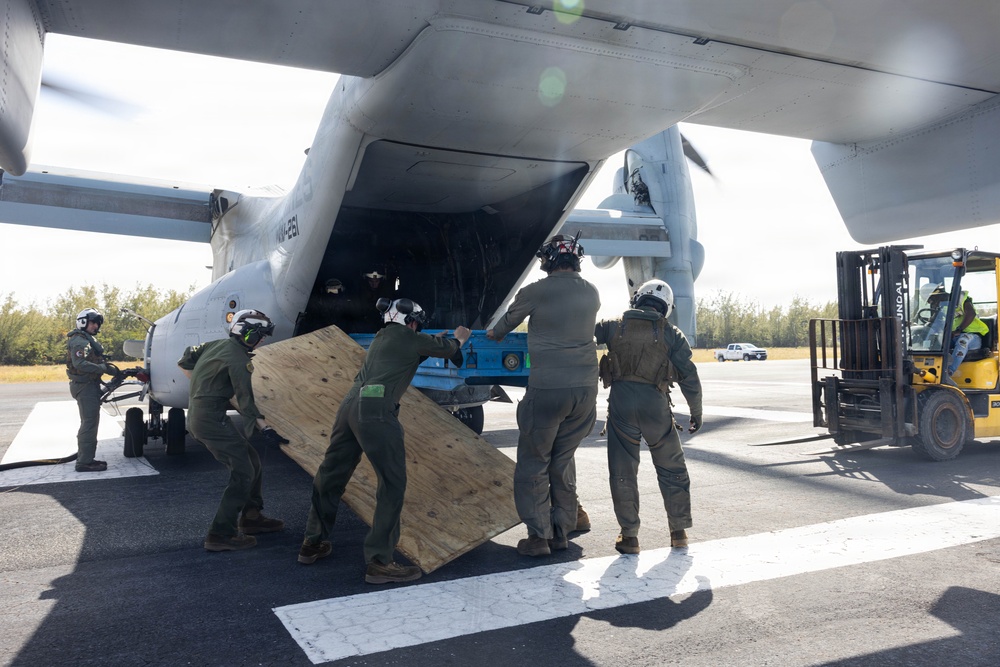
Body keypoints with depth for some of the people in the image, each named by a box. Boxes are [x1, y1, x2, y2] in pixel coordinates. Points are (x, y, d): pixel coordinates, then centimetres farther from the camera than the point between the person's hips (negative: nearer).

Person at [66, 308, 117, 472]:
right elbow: (80, 363, -27)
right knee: (89, 423, -10)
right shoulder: (79, 341, -14)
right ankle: (84, 462, -8)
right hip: (85, 386, -11)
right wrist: (104, 368, -27)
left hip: (90, 385, 11)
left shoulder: (89, 339, 19)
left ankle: (86, 458, 27)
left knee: (90, 423, 18)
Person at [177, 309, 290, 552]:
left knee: (251, 459, 15)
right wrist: (266, 429, -16)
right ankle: (220, 535, -8)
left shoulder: (216, 345, 12)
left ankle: (250, 517, 25)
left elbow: (185, 362, 22)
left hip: (197, 412, 10)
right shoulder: (239, 359, -16)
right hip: (212, 418, -10)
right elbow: (245, 400, -18)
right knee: (243, 473, -9)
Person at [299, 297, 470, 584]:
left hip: (350, 405, 9)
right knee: (393, 484, -2)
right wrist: (459, 339, 45)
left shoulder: (382, 338, 27)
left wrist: (436, 342, 50)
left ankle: (312, 543, 32)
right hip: (376, 412, -8)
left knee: (331, 474, 18)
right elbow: (448, 350, 24)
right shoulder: (410, 340, 8)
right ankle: (379, 561, -3)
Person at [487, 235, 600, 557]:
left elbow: (508, 321, 13)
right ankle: (563, 527, 23)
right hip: (585, 388, 5)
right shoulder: (592, 294, 7)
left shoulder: (534, 292, -5)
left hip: (547, 389, -5)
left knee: (533, 463, 7)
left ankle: (539, 535, 7)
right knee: (563, 457, 18)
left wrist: (494, 334, 37)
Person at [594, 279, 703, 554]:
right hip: (655, 403, 0)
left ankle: (629, 536, 10)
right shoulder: (671, 334, 6)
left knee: (623, 471, 8)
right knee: (671, 468, 16)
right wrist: (696, 413, 14)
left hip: (621, 400, 0)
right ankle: (679, 531, 22)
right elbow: (689, 377, 5)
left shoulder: (614, 326, 8)